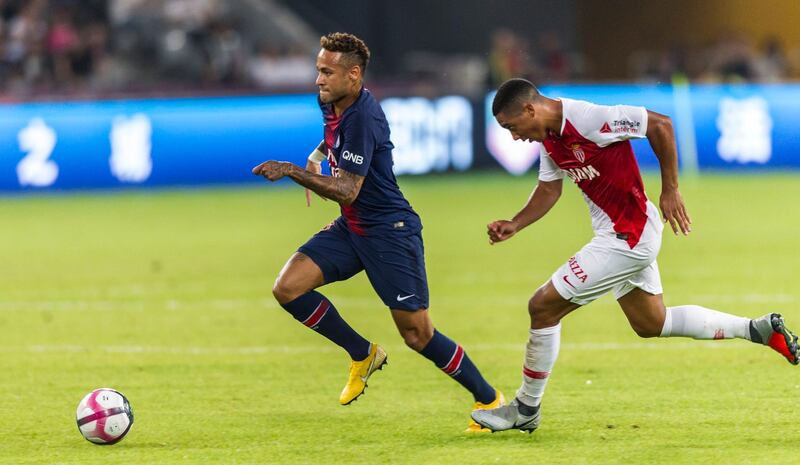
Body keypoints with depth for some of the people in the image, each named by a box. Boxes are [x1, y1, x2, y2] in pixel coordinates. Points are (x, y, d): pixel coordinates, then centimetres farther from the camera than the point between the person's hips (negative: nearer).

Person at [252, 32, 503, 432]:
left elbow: (347, 189, -29)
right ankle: (362, 355, 11)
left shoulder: (362, 118, -24)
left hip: (389, 231, -9)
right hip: (350, 228, 9)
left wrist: (291, 171, -34)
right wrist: (317, 155, 11)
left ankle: (489, 399, 11)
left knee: (417, 334, -7)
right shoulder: (331, 104, 3)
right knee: (288, 288, -7)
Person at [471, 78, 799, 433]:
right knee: (651, 323, 22)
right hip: (624, 235, 10)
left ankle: (526, 409, 6)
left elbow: (660, 124, -21)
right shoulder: (550, 137, 4)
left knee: (543, 306, -7)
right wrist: (514, 225, -1)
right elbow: (548, 190, 15)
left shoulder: (587, 118, -24)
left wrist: (670, 190, -17)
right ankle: (759, 329, 28)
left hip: (628, 237, -10)